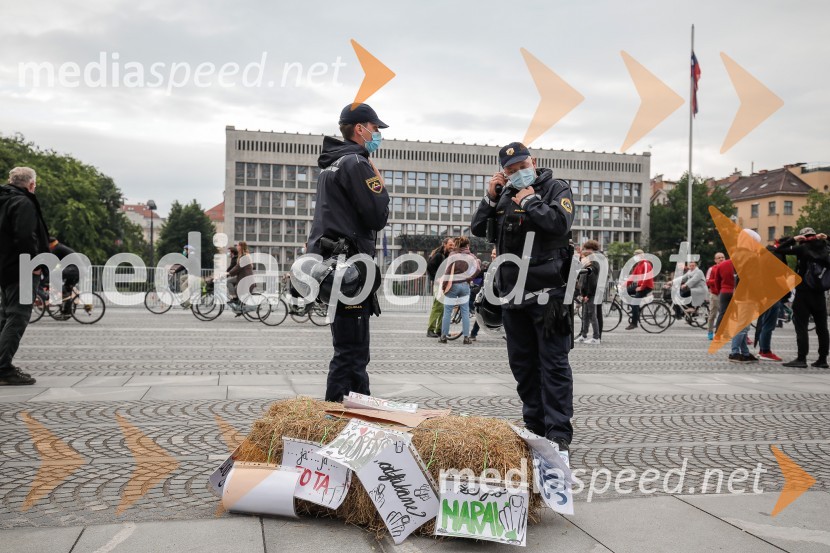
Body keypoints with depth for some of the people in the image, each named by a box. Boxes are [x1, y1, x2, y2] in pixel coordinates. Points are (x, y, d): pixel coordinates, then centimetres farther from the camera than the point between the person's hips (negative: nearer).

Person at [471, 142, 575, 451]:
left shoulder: (556, 189, 1)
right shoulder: (505, 195, 17)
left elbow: (560, 223, -17)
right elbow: (478, 229, 14)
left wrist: (530, 201, -8)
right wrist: (491, 198, 3)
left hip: (547, 293, -6)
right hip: (512, 294, 6)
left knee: (553, 363, -4)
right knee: (522, 363, 12)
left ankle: (558, 431, -1)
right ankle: (534, 425, 23)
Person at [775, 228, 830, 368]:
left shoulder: (803, 248, -9)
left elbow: (779, 250, -10)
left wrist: (793, 239, -1)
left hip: (803, 293, -5)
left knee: (801, 327, -3)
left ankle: (801, 359, -6)